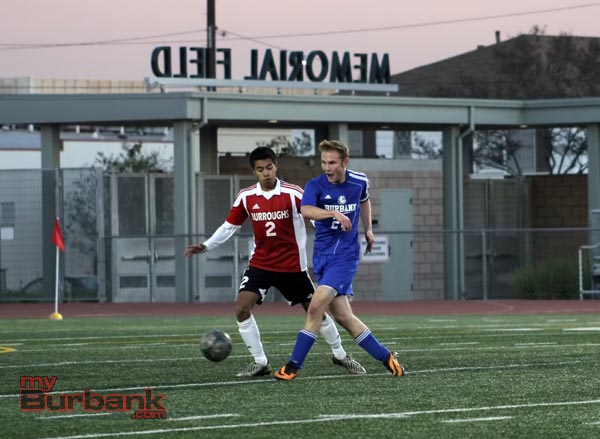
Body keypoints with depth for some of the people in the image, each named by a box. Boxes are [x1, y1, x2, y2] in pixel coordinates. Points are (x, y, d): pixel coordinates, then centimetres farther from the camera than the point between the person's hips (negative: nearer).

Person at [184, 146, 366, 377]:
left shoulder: (292, 194, -14)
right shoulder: (246, 197, -4)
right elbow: (229, 226, 6)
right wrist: (206, 246, -3)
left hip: (292, 265, -2)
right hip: (260, 263, 2)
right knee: (242, 308, -14)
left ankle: (339, 354, 27)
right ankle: (260, 362, -1)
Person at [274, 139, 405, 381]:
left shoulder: (359, 181, 1)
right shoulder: (315, 185, -7)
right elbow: (306, 211, -28)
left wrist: (368, 229, 22)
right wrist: (334, 213, -41)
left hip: (345, 255, -2)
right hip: (322, 255, 2)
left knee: (316, 305, -18)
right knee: (343, 317, 1)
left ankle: (293, 366, -13)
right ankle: (386, 357, 17)